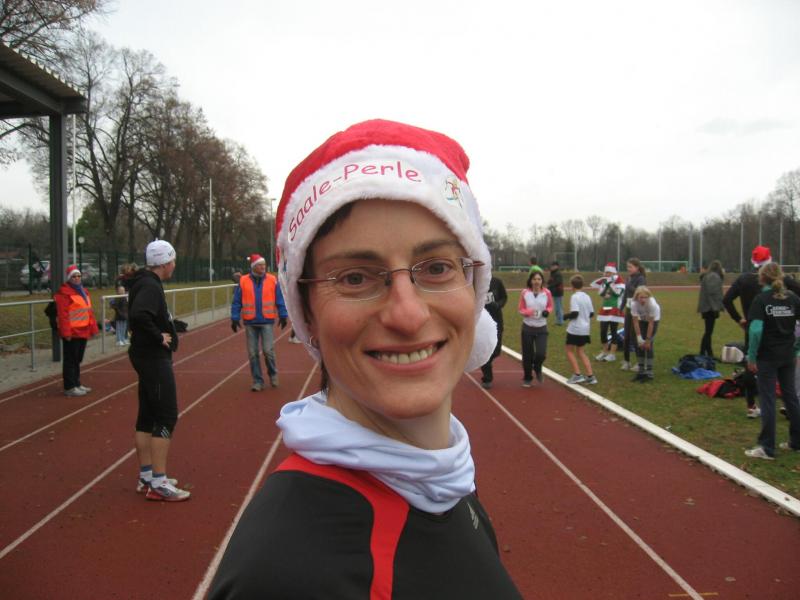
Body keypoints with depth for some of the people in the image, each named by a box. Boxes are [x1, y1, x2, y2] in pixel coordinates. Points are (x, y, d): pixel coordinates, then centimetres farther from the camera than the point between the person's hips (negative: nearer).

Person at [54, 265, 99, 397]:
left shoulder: (83, 291, 16)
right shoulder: (64, 293, -11)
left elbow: (89, 311, 19)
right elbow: (63, 315, -18)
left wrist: (93, 328, 16)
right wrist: (66, 332, -22)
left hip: (83, 332, 9)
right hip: (71, 333, -9)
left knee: (78, 360, 17)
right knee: (70, 360, -3)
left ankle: (76, 384, 27)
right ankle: (69, 387, 3)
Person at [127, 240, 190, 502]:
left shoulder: (145, 282, 13)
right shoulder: (150, 286, -18)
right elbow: (139, 315, -35)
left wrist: (170, 326, 12)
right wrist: (159, 337, -22)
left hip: (150, 357, 11)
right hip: (154, 358, -11)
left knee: (147, 417, 14)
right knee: (166, 416, -7)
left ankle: (146, 478, 23)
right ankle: (158, 483, -3)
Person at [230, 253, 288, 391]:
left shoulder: (272, 280, 1)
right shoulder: (243, 281, 0)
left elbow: (279, 300, 3)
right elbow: (236, 302, 3)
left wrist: (283, 316, -2)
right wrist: (234, 318, -2)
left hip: (267, 322, -1)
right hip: (250, 323, 1)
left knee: (268, 350, -7)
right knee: (253, 353, 5)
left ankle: (273, 374, 20)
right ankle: (257, 381, 16)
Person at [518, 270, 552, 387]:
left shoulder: (546, 292, -6)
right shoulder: (525, 292, -7)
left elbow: (550, 306, 9)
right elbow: (520, 309, 1)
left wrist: (547, 311, -13)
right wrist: (528, 312, -20)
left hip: (541, 328, 0)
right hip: (527, 328, 0)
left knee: (541, 353, -13)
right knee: (527, 355, 6)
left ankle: (537, 369, 22)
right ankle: (527, 378, 27)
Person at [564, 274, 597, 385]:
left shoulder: (574, 297, -14)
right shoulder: (587, 297, 7)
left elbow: (574, 313, -20)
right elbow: (591, 313, 10)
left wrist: (566, 316, -3)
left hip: (575, 329, -7)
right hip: (585, 329, 7)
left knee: (569, 351, 7)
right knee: (581, 352, 15)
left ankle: (577, 375, 0)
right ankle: (590, 376, 9)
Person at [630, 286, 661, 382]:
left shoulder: (652, 303, -36)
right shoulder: (634, 304, -30)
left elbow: (651, 323, -29)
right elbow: (635, 322, -23)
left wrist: (648, 339, -24)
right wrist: (639, 338, -25)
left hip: (654, 319, -3)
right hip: (642, 319, 3)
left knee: (649, 345, -13)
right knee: (639, 344, -2)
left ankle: (649, 373, -7)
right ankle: (641, 371, 10)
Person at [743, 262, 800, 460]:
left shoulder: (761, 299, -10)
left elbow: (756, 330, -19)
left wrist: (751, 357, -12)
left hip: (767, 357, -5)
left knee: (768, 399, 0)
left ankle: (767, 448, 3)